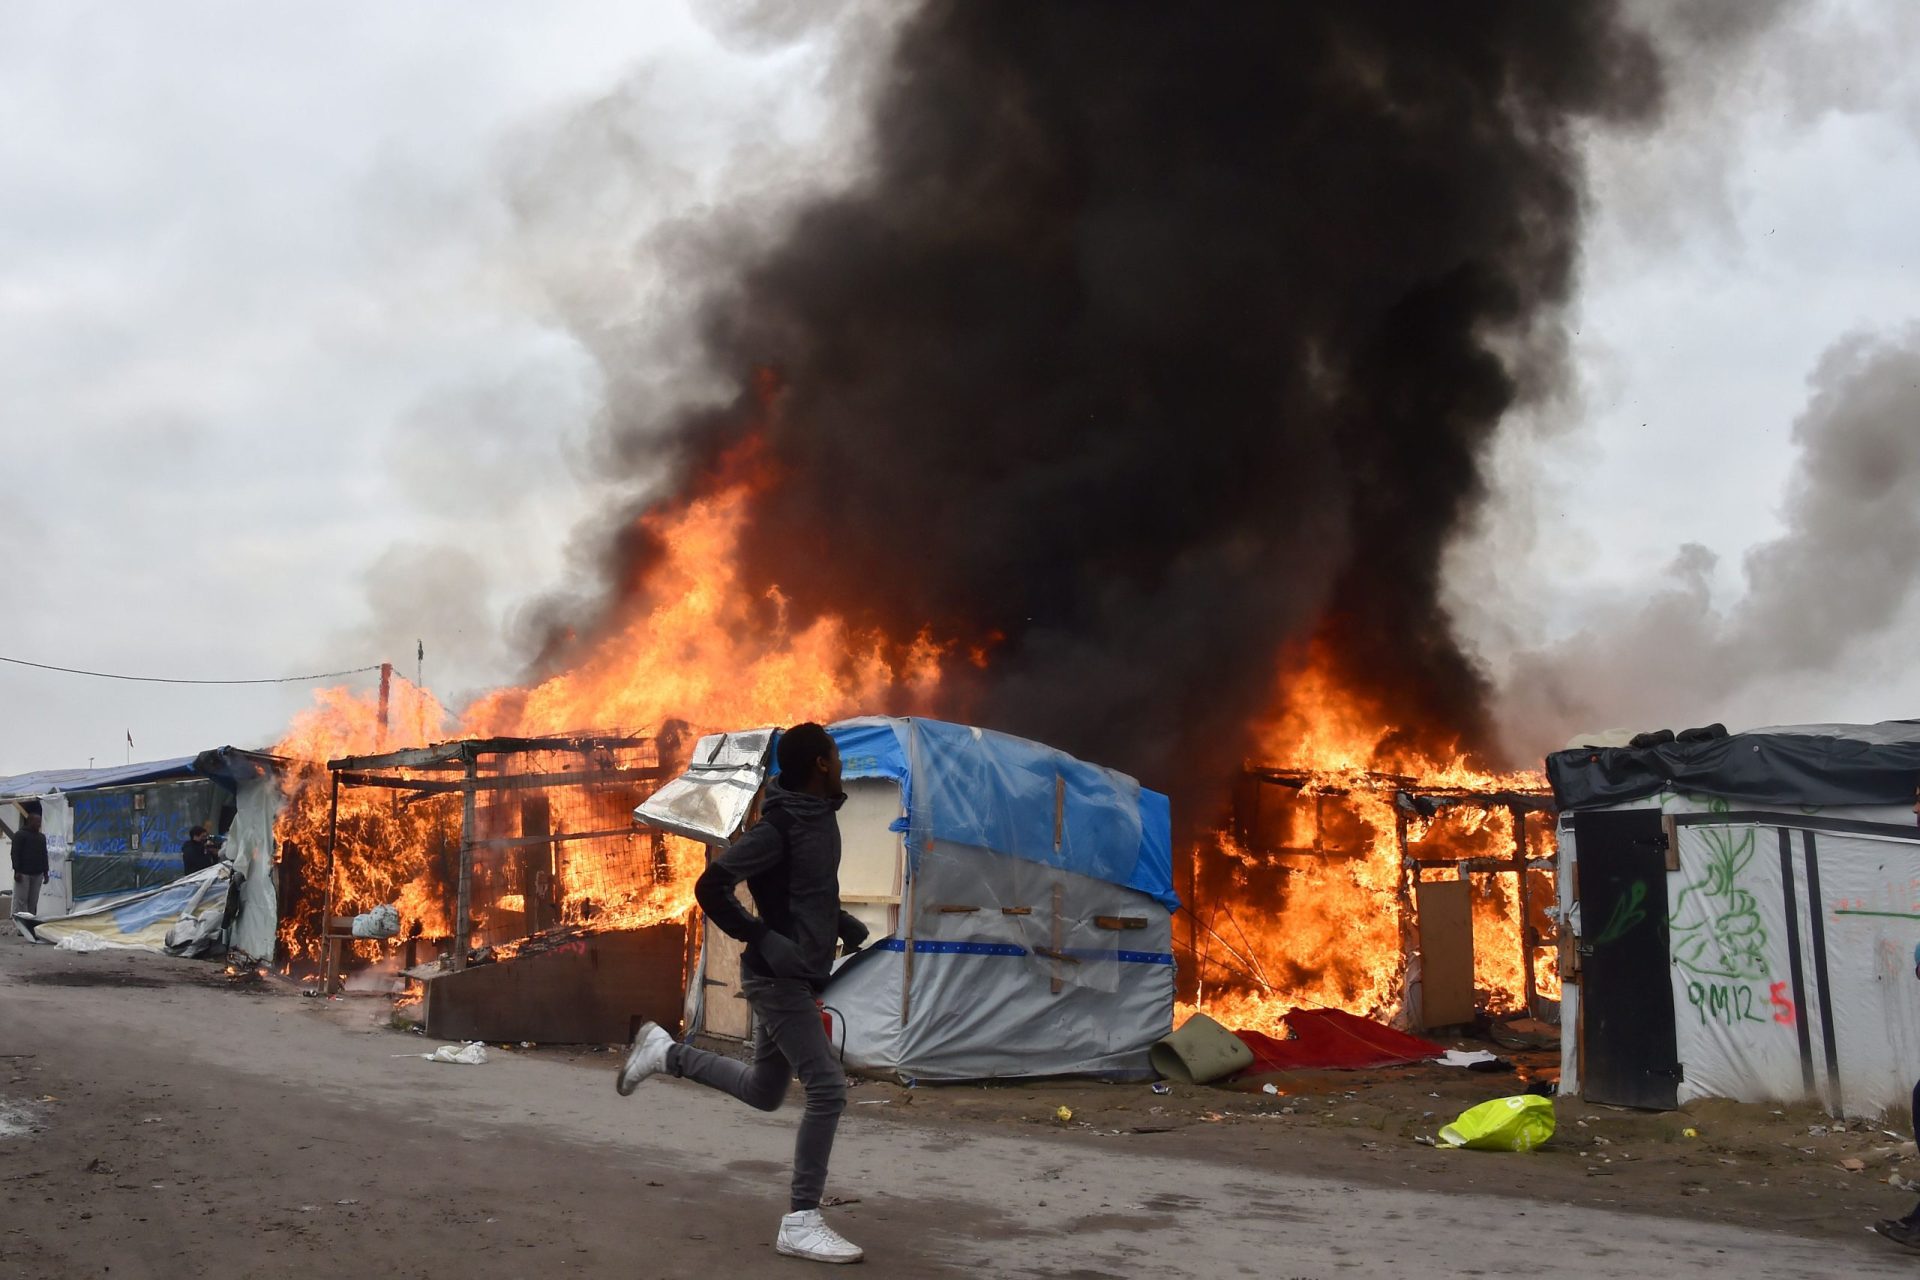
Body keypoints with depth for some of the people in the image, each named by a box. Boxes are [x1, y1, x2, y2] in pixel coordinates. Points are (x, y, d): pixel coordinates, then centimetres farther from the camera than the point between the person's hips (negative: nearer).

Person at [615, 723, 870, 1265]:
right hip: (780, 977, -9)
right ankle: (801, 1222, -4)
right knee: (827, 1087, -11)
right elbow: (711, 886, -24)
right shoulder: (780, 827, -21)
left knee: (764, 1090, 19)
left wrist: (842, 924, 9)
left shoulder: (820, 816, 7)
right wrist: (767, 942, -24)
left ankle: (664, 1052, 31)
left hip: (794, 978, 9)